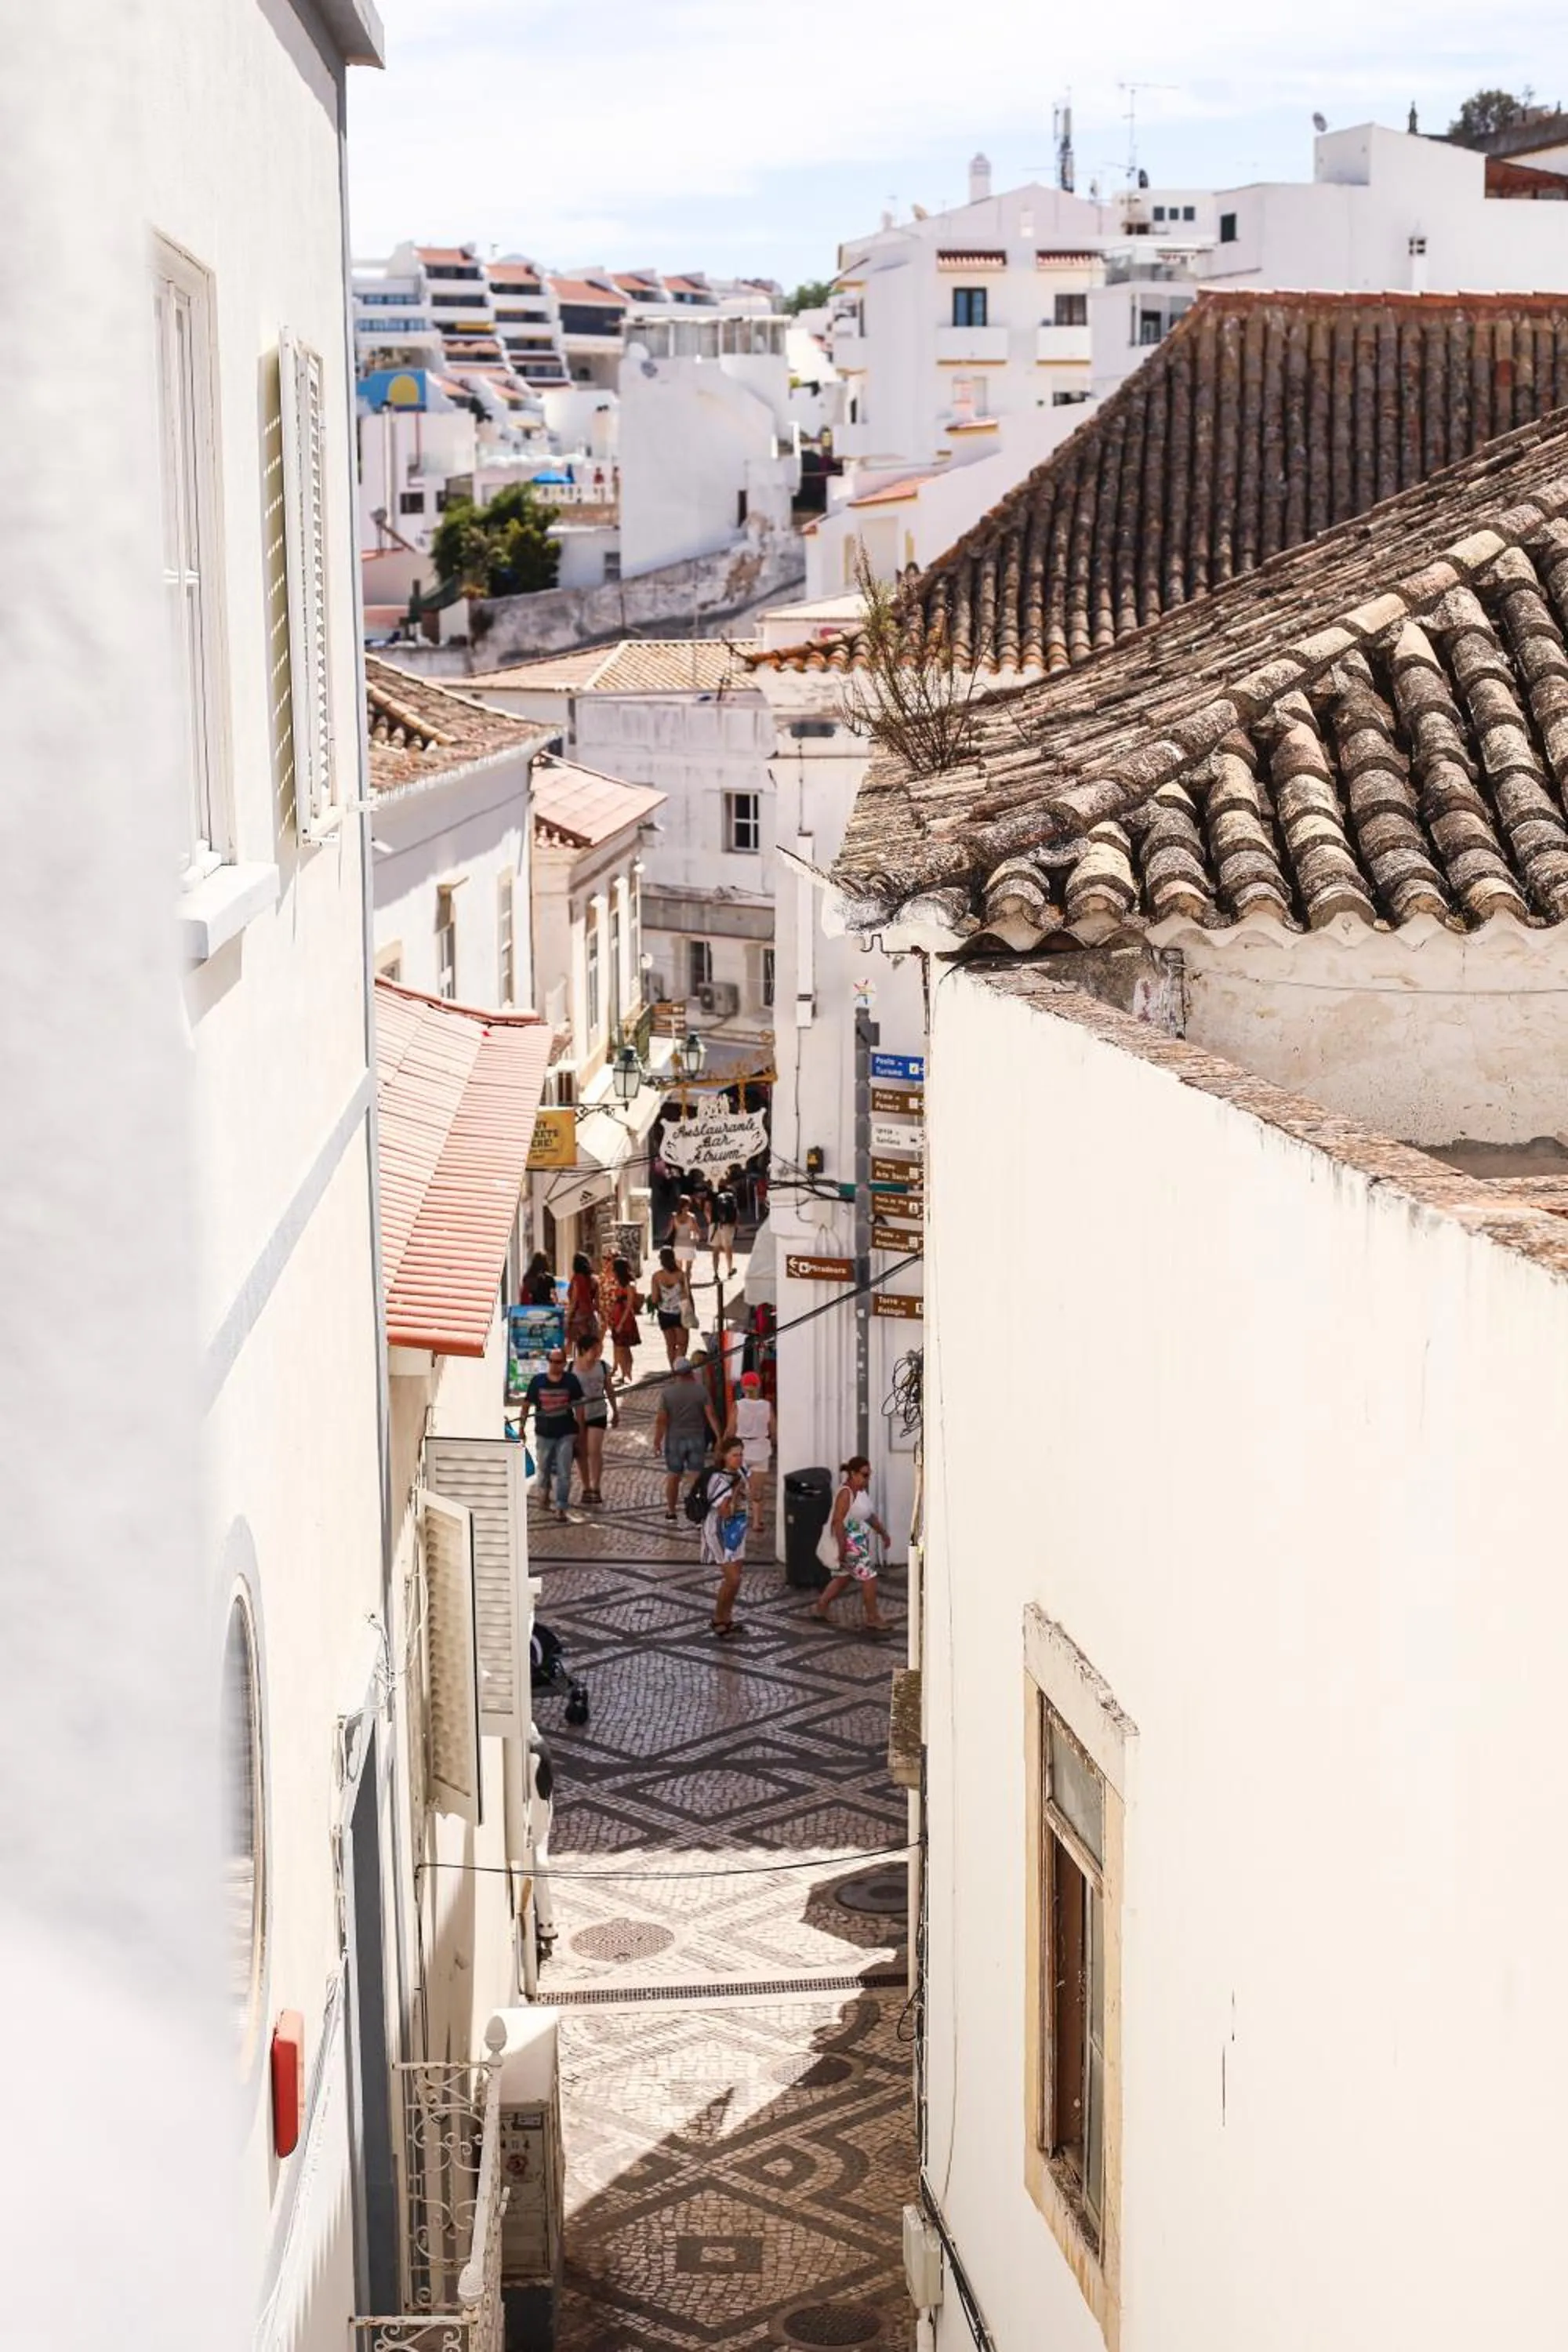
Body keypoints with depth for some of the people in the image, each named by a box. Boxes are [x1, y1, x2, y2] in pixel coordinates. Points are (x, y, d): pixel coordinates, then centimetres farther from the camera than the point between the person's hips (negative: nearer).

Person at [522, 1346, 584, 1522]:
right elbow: (526, 1405, 3)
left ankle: (561, 1508, -2)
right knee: (544, 1469, 18)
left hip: (566, 1434, -2)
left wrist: (580, 1432, 0)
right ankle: (544, 1494, 46)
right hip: (544, 1433, 2)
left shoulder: (571, 1381, -5)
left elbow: (578, 1407, 1)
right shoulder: (538, 1381, -5)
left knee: (564, 1473, -6)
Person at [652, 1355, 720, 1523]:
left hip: (675, 1439, 0)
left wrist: (657, 1442, 1)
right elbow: (711, 1415, -12)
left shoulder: (667, 1392, -9)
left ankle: (671, 1512, 25)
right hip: (697, 1438, 0)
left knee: (673, 1476, 14)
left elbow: (661, 1420, -8)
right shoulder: (700, 1390, -8)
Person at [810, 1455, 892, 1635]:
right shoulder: (845, 1493, -21)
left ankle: (820, 1607, 33)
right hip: (850, 1544, -10)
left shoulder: (861, 1491, 9)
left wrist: (882, 1532, 19)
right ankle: (873, 1619, 0)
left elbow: (870, 1515, 22)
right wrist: (842, 1548, -28)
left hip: (860, 1544, 10)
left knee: (844, 1577, 19)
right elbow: (838, 1521, -26)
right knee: (869, 1578, -7)